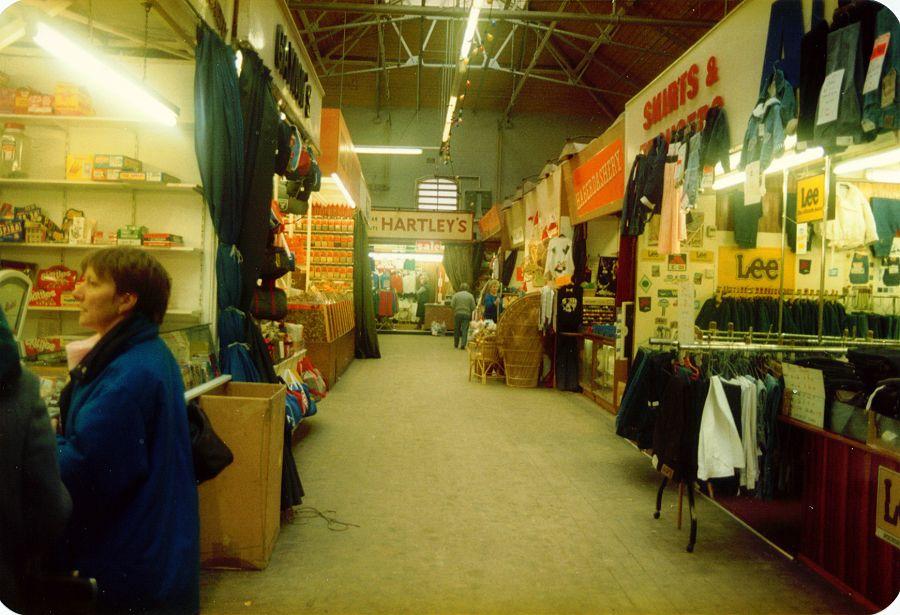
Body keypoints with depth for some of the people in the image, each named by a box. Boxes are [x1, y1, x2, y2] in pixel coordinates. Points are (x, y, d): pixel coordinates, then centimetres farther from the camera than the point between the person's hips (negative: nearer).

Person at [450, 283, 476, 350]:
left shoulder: (456, 295, -1)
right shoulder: (470, 296, -1)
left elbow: (452, 305, -5)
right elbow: (473, 307, -3)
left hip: (457, 314, 1)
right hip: (467, 314, -1)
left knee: (456, 329, 12)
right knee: (465, 330, -1)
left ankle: (456, 344, 21)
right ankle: (463, 344, -13)